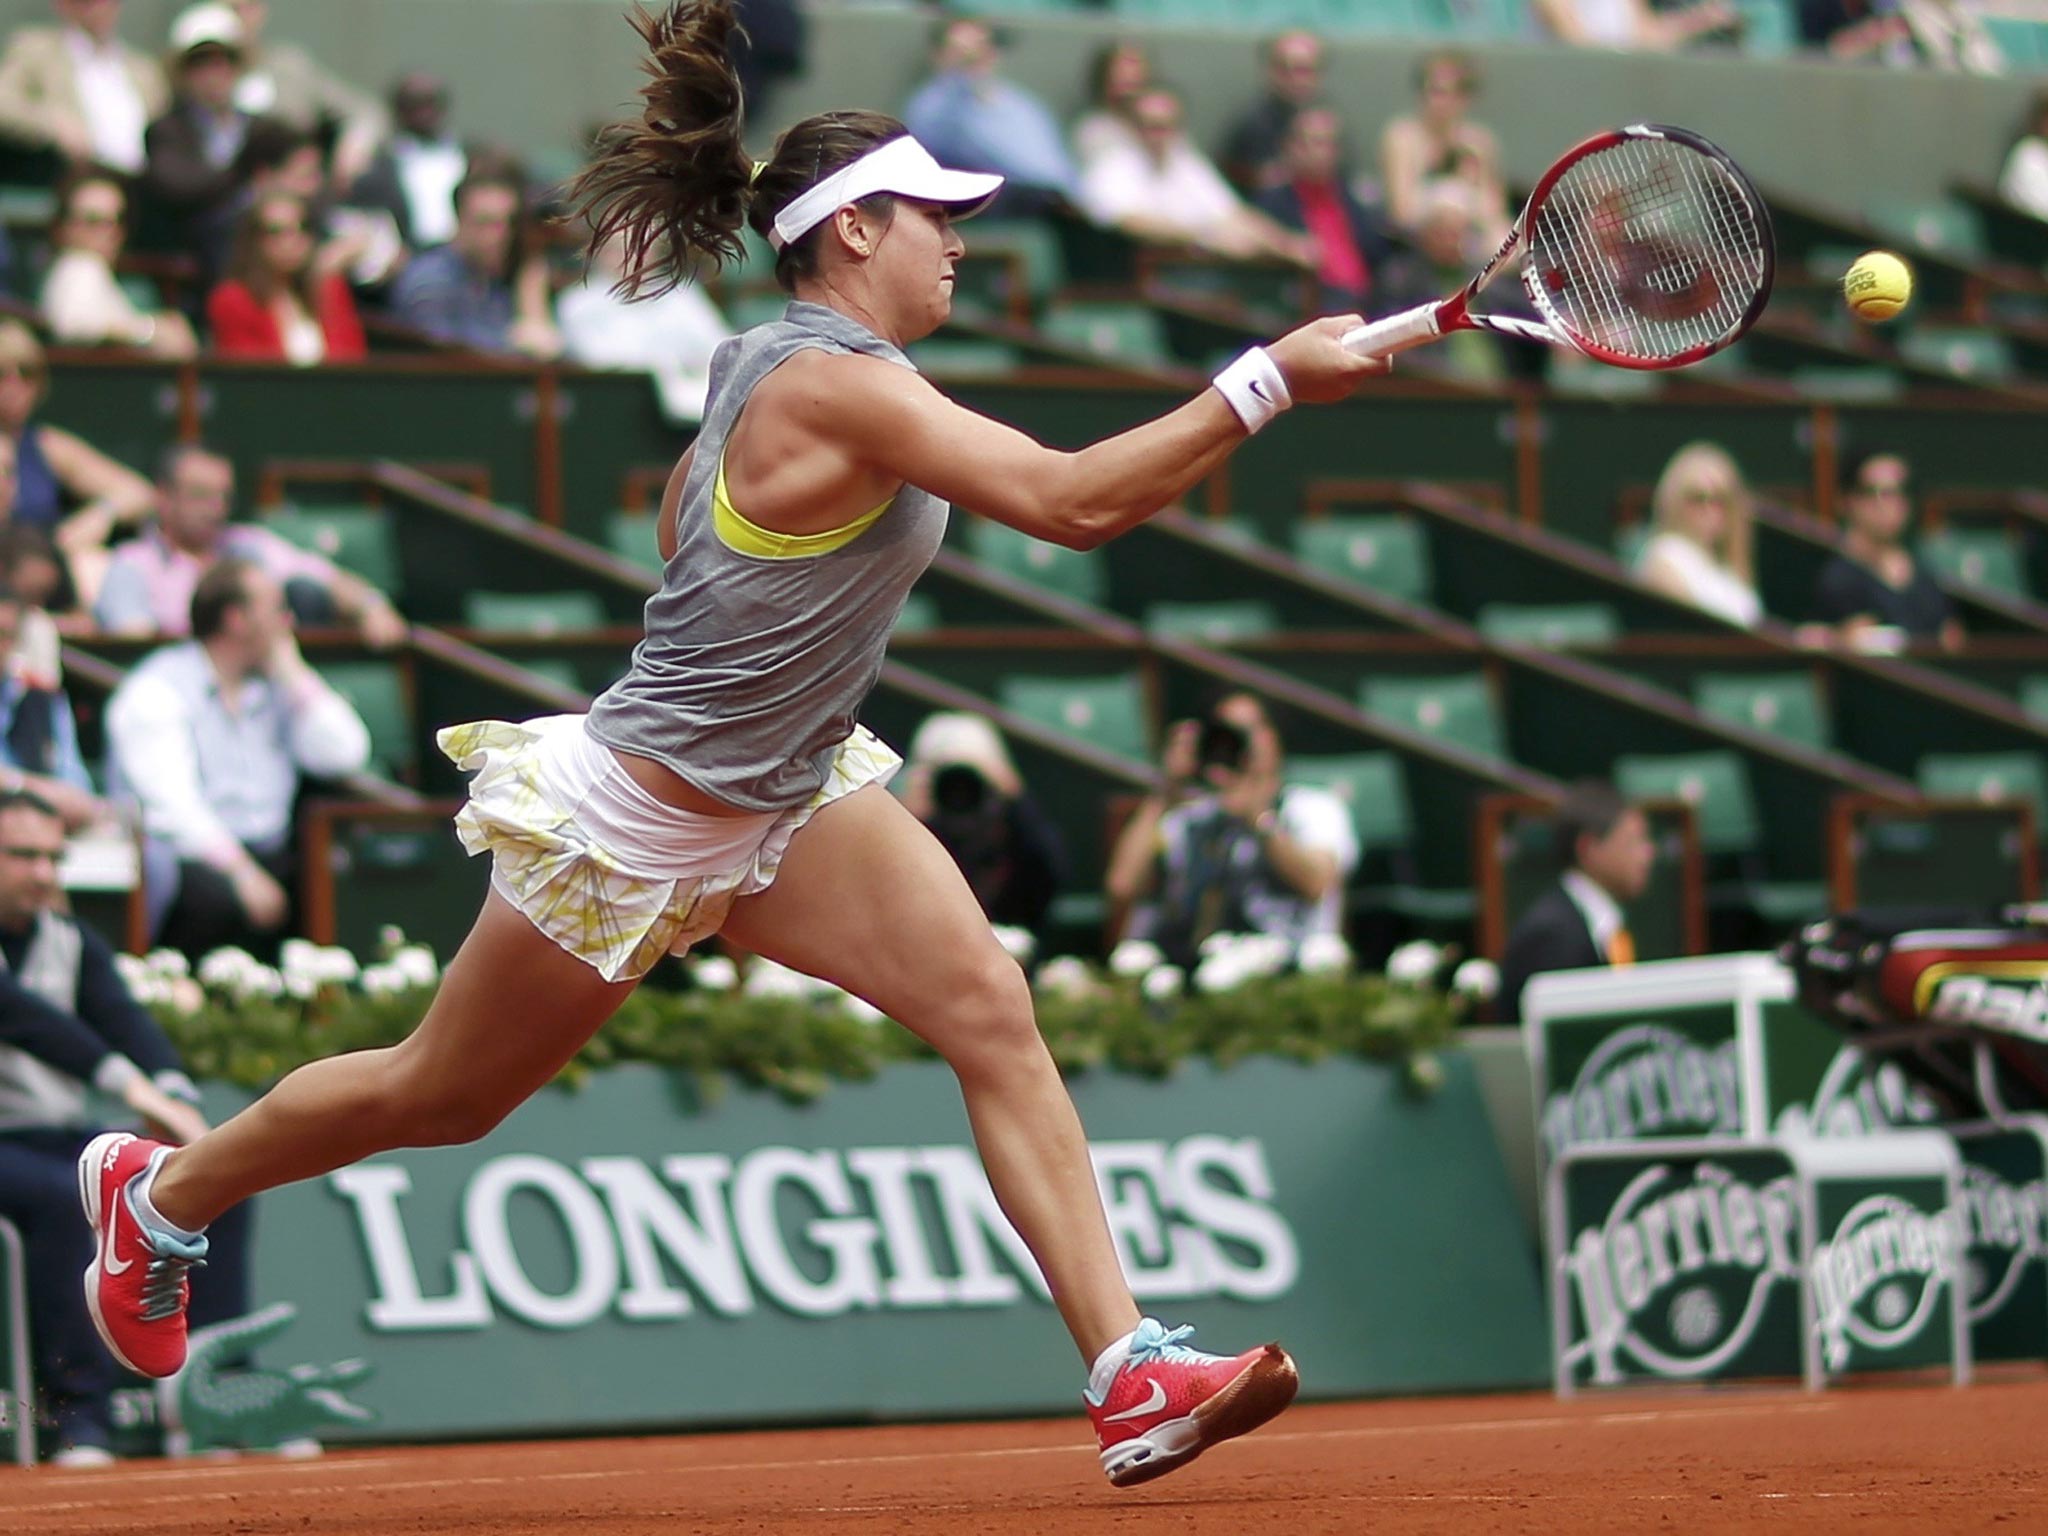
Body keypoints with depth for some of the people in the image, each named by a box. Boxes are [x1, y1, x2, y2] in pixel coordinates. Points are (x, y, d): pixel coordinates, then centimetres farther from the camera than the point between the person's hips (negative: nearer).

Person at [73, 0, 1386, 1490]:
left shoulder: (779, 366, 2)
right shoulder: (833, 384, -27)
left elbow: (688, 516, 20)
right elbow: (1072, 500, -36)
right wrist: (1267, 380, -37)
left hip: (784, 798, 9)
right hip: (633, 825, -9)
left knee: (993, 1010, -13)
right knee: (441, 1098, 12)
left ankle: (1132, 1373, -18)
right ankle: (159, 1191, 38)